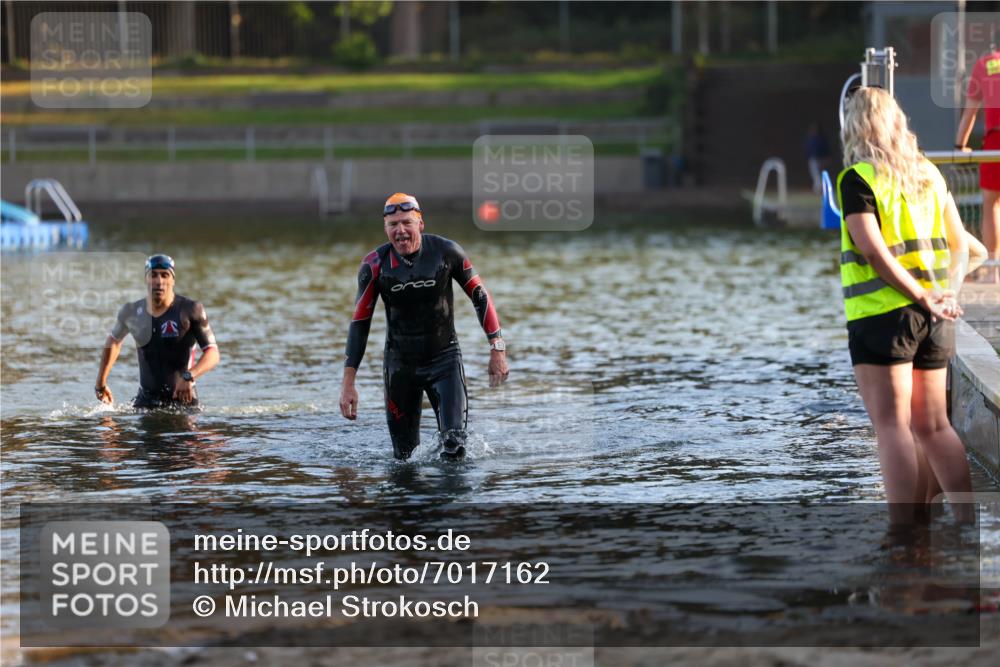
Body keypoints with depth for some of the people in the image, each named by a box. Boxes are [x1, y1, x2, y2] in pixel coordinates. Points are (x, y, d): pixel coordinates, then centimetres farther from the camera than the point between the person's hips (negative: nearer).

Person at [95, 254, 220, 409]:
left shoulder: (190, 310, -10)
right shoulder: (131, 312, 3)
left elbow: (213, 354, -15)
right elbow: (114, 341, 25)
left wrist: (189, 376, -32)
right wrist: (101, 384, 28)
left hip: (182, 400, -3)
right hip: (145, 400, 3)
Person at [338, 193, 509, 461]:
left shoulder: (445, 251, -12)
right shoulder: (375, 265, -10)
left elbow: (480, 296, 0)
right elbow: (360, 323, -4)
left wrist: (497, 348, -5)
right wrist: (348, 383, -7)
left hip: (445, 358, -1)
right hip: (400, 363, 1)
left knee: (454, 443, -17)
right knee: (404, 454, 5)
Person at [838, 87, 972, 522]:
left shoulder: (858, 178, -8)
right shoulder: (928, 173, 12)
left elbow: (873, 250, -18)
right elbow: (959, 243, 13)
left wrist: (923, 298, -14)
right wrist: (947, 294, 7)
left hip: (882, 314, -6)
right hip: (934, 320, 6)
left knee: (892, 424, -4)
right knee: (932, 425, 12)